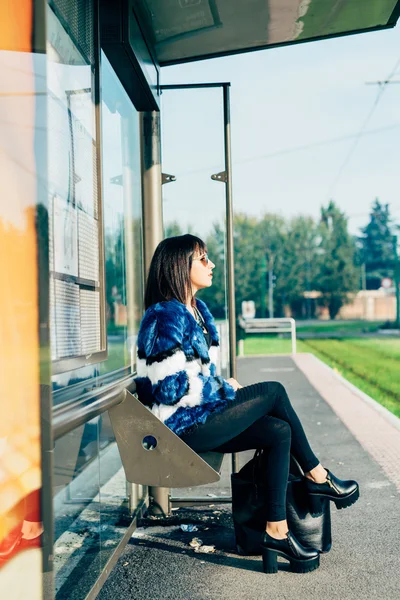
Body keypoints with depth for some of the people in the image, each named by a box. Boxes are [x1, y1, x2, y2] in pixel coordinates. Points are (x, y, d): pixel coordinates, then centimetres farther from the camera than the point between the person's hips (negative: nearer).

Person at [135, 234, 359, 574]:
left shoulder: (197, 310, 13)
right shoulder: (166, 316, -17)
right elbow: (172, 388, -23)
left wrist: (224, 387, 2)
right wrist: (226, 389, -11)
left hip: (199, 417, 9)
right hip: (182, 427, -9)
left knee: (280, 432, -7)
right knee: (274, 391, -11)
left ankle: (276, 532, -5)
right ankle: (317, 476, 6)